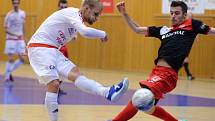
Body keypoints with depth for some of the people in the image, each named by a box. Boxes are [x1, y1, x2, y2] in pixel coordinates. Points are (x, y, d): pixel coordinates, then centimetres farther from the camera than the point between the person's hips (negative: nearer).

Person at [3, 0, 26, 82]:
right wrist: (16, 35, -22)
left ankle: (9, 72, 17)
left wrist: (23, 36, 17)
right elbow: (6, 29, -11)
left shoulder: (22, 14, 5)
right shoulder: (9, 15, -10)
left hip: (20, 39, 5)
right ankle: (7, 77, 6)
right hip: (11, 39, -5)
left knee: (22, 59, -1)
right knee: (11, 59, -7)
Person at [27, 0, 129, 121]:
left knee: (75, 73, -14)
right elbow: (85, 32, -32)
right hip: (40, 47, -8)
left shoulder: (77, 18, 16)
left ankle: (108, 92, -33)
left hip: (52, 50, 8)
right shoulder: (73, 13, -15)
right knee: (53, 84, -20)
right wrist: (103, 34, -16)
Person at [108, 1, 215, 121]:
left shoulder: (191, 25, 8)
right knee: (148, 108, 19)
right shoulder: (164, 30, 20)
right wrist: (124, 13, 14)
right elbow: (136, 29, 22)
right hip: (156, 72, 8)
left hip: (167, 74, -8)